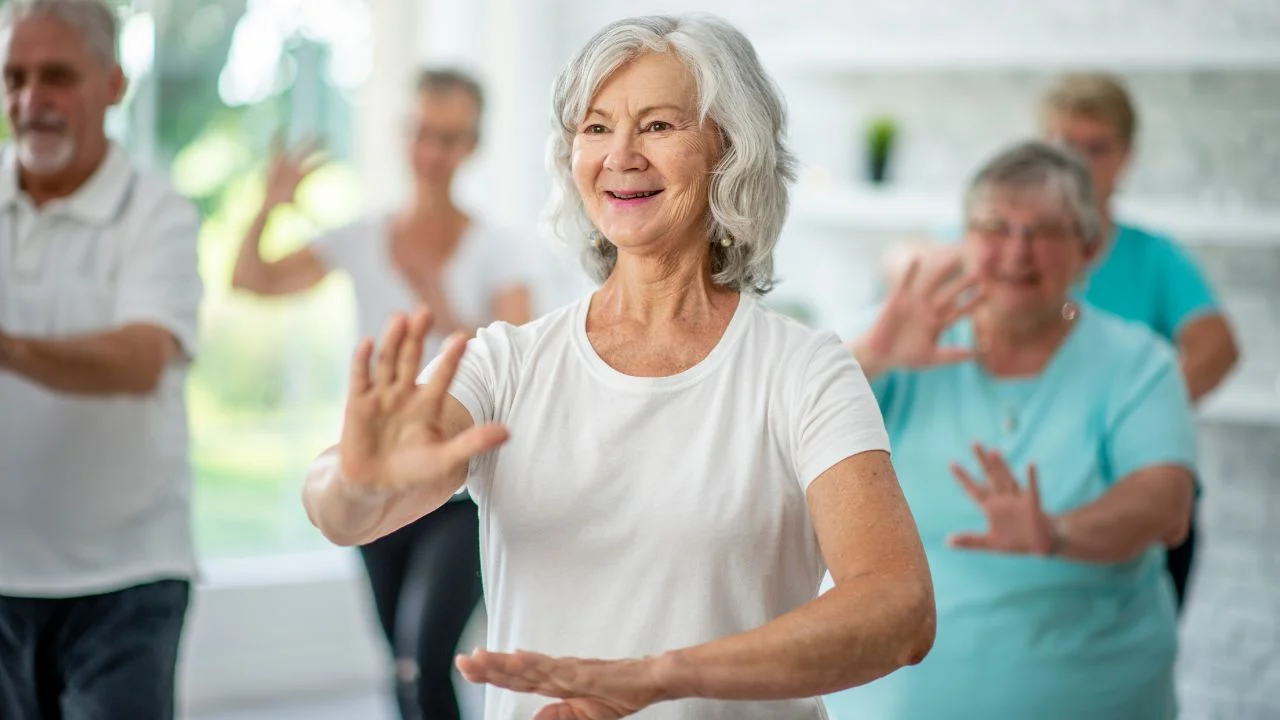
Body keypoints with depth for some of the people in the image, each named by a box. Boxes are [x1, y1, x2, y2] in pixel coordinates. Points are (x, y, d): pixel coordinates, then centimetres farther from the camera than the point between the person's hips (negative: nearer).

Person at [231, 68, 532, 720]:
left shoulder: (492, 249, -2)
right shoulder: (361, 241, 5)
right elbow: (251, 280, -2)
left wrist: (452, 324, -28)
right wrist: (268, 208, -17)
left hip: (463, 493, -4)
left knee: (425, 662, -22)